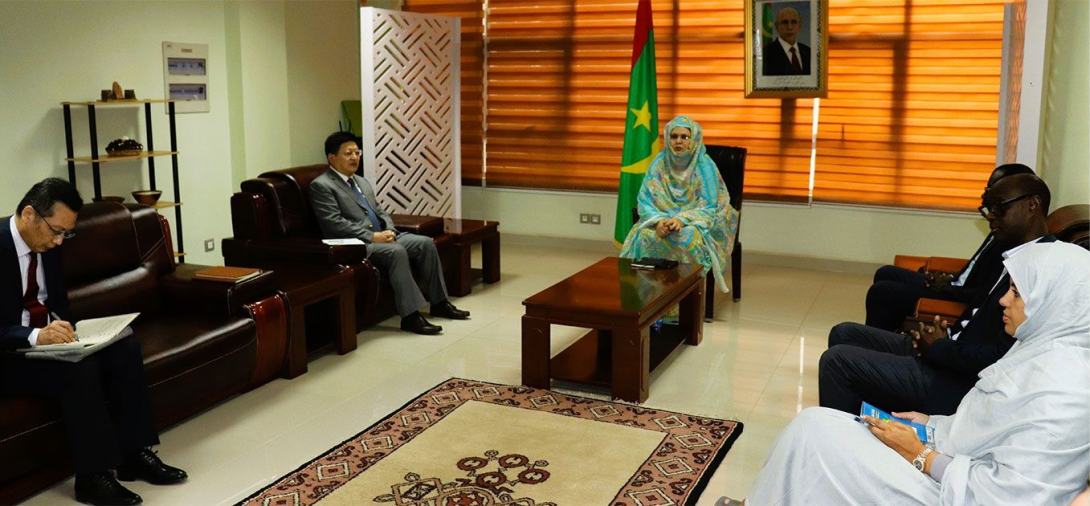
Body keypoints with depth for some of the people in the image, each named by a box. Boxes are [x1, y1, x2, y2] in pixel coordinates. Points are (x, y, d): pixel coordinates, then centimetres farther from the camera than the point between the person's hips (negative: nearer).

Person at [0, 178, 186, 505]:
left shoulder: (47, 244, 4)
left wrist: (66, 333, -8)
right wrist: (36, 337, -39)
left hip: (46, 338, 8)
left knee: (125, 348, -11)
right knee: (80, 368, -31)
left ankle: (134, 454, -7)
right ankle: (93, 477, -20)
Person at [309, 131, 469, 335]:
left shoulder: (362, 182, 21)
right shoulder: (321, 186, -5)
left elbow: (381, 212, 22)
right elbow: (334, 223, -15)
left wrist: (388, 231, -2)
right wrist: (372, 237, -19)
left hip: (380, 237, 8)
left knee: (425, 243, -8)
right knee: (397, 251, -33)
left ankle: (439, 303, 0)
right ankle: (410, 316, -31)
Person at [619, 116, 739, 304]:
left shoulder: (705, 166, -10)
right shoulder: (659, 163, -2)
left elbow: (709, 208, -12)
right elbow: (645, 200, -3)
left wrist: (682, 219, -30)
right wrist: (658, 220, -25)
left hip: (696, 223, -2)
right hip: (663, 218, 3)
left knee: (688, 239, -36)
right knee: (644, 236, -29)